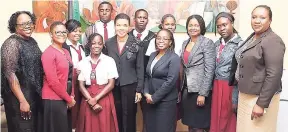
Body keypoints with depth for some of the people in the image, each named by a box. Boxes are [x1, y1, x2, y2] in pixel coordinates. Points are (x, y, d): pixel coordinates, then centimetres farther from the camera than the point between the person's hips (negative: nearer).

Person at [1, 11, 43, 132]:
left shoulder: (32, 41, 7)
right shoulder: (11, 43, -15)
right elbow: (10, 74, -20)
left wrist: (39, 93, 12)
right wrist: (22, 101, -21)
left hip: (35, 95, 8)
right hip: (19, 97, -7)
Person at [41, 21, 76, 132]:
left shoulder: (66, 52, 11)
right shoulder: (48, 53, -14)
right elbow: (52, 81, -18)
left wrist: (72, 96, 2)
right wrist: (69, 99, -11)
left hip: (65, 99, 8)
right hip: (53, 99, -8)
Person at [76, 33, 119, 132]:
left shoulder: (109, 61, -2)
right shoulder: (83, 63, 5)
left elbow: (111, 84, -5)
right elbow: (81, 85, 2)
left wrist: (96, 98, -12)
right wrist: (91, 100, -11)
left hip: (104, 99, -2)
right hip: (88, 100, 2)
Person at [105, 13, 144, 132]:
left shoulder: (136, 45, -5)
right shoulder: (108, 43, 1)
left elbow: (140, 69, -3)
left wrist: (139, 90, -5)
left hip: (130, 86, -2)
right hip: (113, 86, 2)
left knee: (129, 116, 7)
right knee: (115, 116, 11)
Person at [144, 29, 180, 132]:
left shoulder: (174, 58, -11)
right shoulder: (152, 55, 10)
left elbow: (171, 81, -18)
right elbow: (147, 76, 11)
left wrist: (154, 97, -14)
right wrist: (146, 93, -3)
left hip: (166, 101, -6)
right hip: (150, 100, 6)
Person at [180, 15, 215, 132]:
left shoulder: (207, 43, -9)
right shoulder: (185, 43, 11)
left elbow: (209, 70, -14)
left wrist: (203, 93, -17)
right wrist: (180, 89, 11)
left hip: (199, 90, -6)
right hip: (186, 89, 6)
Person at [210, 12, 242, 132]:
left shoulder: (239, 44, -11)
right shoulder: (217, 44, 9)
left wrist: (235, 99, -14)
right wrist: (213, 87, 8)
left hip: (230, 88, -6)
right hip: (216, 87, 6)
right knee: (215, 122, 13)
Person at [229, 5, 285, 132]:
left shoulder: (273, 41, -16)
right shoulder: (251, 38, 10)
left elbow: (274, 75, -21)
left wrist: (261, 104, -22)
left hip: (260, 97, -8)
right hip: (245, 95, 8)